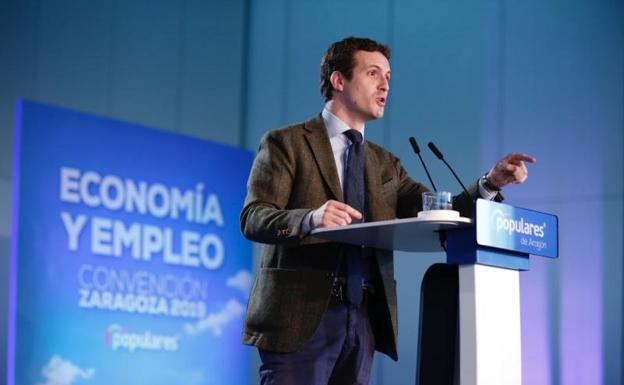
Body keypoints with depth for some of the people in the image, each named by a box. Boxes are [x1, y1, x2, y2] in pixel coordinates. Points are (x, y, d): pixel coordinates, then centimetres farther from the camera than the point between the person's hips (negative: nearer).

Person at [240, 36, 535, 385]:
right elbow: (253, 218, -9)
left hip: (362, 319, 5)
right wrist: (311, 219, -29)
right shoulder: (285, 144, 3)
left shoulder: (385, 163, 20)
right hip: (301, 317, -5)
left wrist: (491, 183, -7)